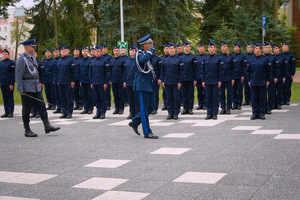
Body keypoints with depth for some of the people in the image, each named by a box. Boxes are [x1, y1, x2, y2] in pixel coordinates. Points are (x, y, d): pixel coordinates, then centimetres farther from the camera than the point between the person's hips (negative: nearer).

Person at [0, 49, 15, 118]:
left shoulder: (11, 63, -5)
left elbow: (13, 74, -8)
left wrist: (11, 84, -13)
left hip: (9, 84, -5)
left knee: (10, 97, -2)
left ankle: (11, 112, 3)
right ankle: (6, 112, 14)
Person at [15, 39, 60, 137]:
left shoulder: (33, 58, 14)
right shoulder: (22, 59, -12)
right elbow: (18, 75, -15)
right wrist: (20, 89, -18)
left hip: (36, 87, 8)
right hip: (27, 88, -8)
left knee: (41, 106, 3)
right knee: (26, 109, 1)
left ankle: (47, 126, 4)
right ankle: (27, 130, 8)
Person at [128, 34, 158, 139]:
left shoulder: (146, 53, 17)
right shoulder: (139, 53, -11)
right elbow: (143, 59, -35)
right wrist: (150, 51, -21)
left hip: (149, 84, 10)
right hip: (142, 84, -10)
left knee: (151, 106, 11)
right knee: (145, 108, -5)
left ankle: (134, 122, 22)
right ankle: (147, 132, 0)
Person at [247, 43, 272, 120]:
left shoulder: (265, 59, -3)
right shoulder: (252, 60, 7)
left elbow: (269, 70, -1)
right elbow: (249, 71, 14)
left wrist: (268, 80, -4)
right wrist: (249, 80, 8)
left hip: (262, 82, -3)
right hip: (253, 83, 3)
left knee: (262, 98, 2)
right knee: (254, 98, 6)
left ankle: (262, 113, 10)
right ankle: (255, 113, 12)